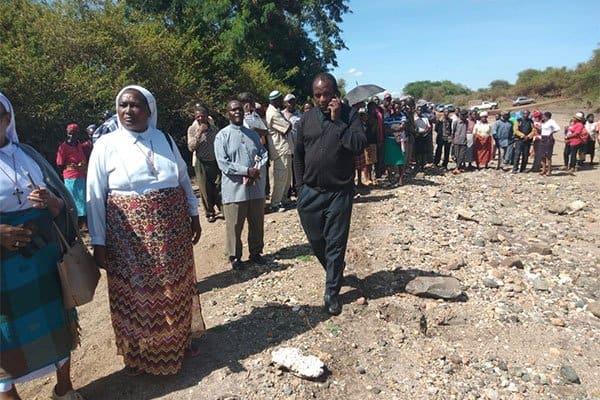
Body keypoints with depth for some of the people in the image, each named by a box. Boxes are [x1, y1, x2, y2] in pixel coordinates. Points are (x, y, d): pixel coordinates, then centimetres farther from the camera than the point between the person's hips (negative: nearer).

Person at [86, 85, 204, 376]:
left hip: (173, 230, 3)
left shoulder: (164, 139, 4)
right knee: (135, 293, 9)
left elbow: (184, 179, 12)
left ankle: (179, 340, 38)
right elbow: (95, 196, -5)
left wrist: (194, 215, 10)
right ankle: (137, 353, 32)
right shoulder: (106, 144, -5)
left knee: (176, 288, 15)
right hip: (130, 235, -3)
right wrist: (98, 242, -6)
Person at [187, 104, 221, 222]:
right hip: (201, 164, -2)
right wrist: (199, 133, -20)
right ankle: (210, 213, 18)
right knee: (205, 190, 3)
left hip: (216, 162, 2)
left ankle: (222, 208, 22)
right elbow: (191, 147, -13)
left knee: (218, 188, 1)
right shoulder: (192, 129, -3)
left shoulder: (214, 128, 6)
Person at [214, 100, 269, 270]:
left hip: (256, 188, 4)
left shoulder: (253, 134, 13)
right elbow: (223, 163, -12)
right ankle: (235, 257, 21)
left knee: (257, 223, 13)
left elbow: (264, 155, 5)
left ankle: (255, 252, 30)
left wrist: (255, 173, -14)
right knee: (235, 226, 5)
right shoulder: (222, 136, -2)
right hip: (234, 189, -4)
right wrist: (247, 170, -18)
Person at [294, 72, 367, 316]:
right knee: (316, 241, 13)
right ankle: (335, 272, 41)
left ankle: (332, 292, 18)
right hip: (310, 193, 4)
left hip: (339, 193, -3)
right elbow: (298, 153, 12)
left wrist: (337, 121, -19)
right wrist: (301, 185, 10)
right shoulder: (307, 118, 5)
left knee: (335, 245, 3)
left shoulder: (349, 115, -5)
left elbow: (359, 146, -20)